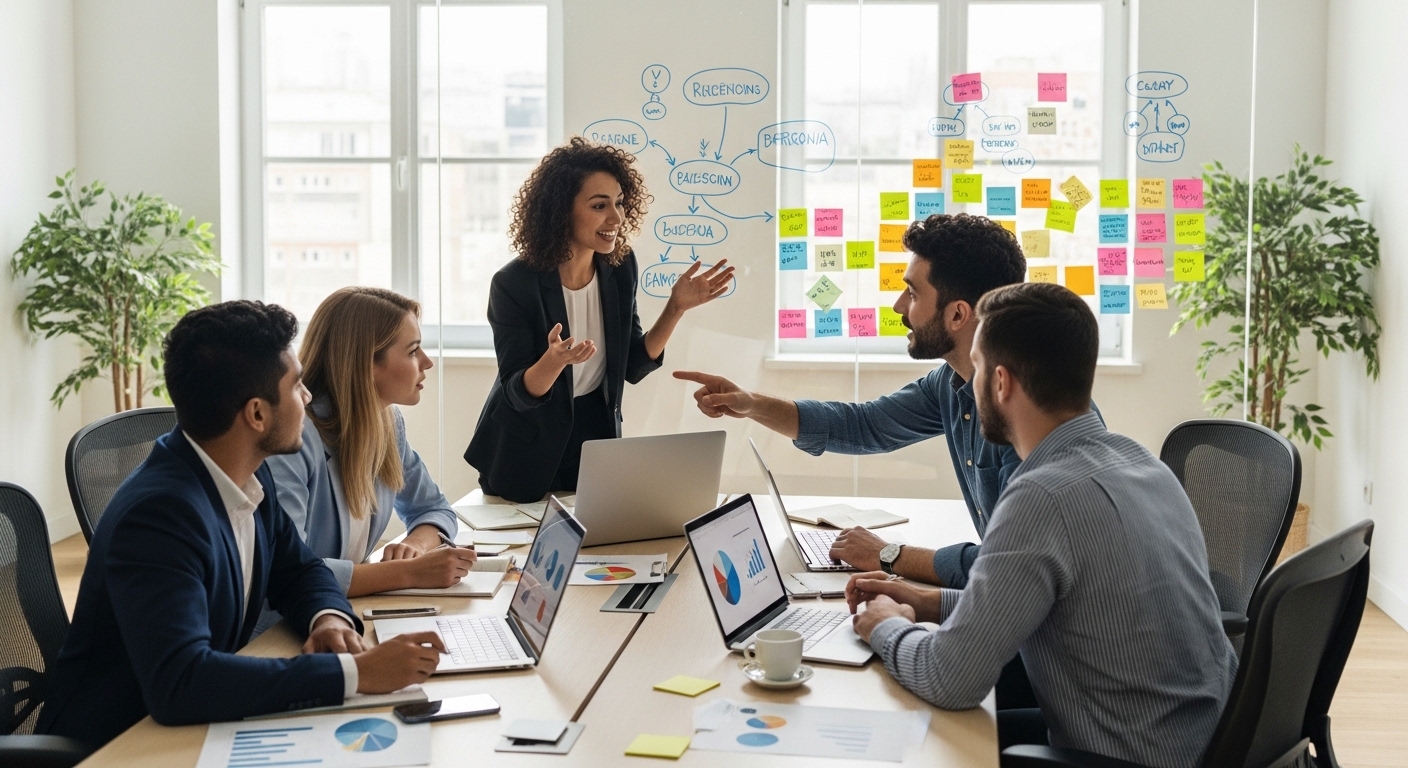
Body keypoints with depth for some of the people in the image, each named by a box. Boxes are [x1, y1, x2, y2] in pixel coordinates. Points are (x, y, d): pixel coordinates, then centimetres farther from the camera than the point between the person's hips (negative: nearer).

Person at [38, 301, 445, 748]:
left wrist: (330, 617, -10)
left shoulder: (249, 476, -2)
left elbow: (299, 571, 13)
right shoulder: (159, 512, -25)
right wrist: (356, 672, -34)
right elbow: (178, 682, -35)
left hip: (199, 727, 7)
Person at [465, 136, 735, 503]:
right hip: (526, 452, -4)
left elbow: (632, 366, -2)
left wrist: (677, 307, -14)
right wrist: (554, 361, -41)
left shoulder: (618, 266, -9)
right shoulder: (514, 284, -23)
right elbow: (517, 393, -20)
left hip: (596, 438, 4)